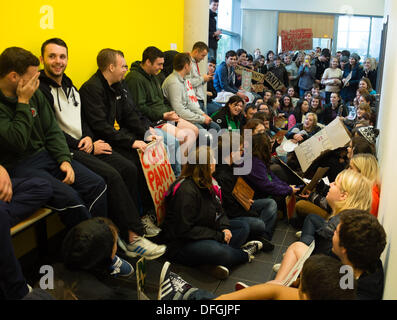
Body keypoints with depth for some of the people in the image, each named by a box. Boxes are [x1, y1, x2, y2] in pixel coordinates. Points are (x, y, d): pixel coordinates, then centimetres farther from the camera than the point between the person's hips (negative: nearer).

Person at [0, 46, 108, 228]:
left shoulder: (35, 93, 7)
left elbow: (52, 131, 11)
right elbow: (17, 142, -24)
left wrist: (64, 159, -3)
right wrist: (24, 102, -17)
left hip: (44, 154, 7)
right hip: (17, 165, -7)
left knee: (97, 185, -10)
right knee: (69, 198, -28)